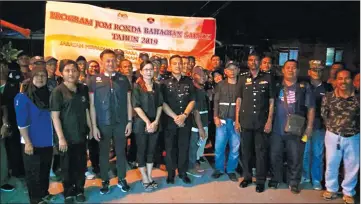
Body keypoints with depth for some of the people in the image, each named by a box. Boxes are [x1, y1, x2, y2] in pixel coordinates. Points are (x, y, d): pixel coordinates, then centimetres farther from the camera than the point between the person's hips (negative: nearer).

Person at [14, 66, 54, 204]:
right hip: (32, 142, -5)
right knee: (33, 172, 9)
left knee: (45, 170, 18)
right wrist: (28, 142, -17)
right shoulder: (23, 97, -10)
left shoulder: (49, 95, 5)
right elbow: (22, 122, -14)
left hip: (48, 141, 5)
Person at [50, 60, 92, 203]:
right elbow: (55, 116, -13)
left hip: (81, 135, 4)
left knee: (81, 165, 13)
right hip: (66, 137, -4)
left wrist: (90, 128, 11)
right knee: (67, 167, 11)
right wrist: (61, 138, -16)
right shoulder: (58, 91, -10)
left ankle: (79, 190, 33)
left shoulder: (83, 89, 4)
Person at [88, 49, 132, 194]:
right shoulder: (94, 80, -2)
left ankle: (122, 180, 30)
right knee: (104, 153, 13)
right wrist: (94, 126, -6)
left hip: (121, 123, 1)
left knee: (121, 152, 13)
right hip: (103, 124, -1)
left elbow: (128, 102, 4)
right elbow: (92, 105, -3)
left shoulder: (123, 79, 2)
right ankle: (105, 181, 30)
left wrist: (129, 121, 0)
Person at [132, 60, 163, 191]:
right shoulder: (137, 86, -6)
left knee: (151, 150, 12)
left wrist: (156, 122, -5)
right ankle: (145, 179, 19)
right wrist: (147, 122, -16)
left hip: (154, 124, 4)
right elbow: (136, 106, -12)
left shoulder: (157, 86, 8)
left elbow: (160, 105, 6)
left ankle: (149, 177, 25)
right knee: (141, 151, 6)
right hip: (141, 124, -4)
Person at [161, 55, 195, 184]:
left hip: (186, 120, 2)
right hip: (170, 120, -1)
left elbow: (192, 101, 4)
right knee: (170, 148, 6)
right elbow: (163, 103, -5)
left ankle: (183, 173, 22)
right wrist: (175, 117, -12)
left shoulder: (188, 82, 8)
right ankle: (170, 173, 21)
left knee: (184, 147, 8)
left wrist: (184, 115, -10)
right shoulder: (165, 83, 1)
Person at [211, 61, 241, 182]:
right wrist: (216, 116, -3)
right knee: (219, 146, 2)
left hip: (236, 121, 0)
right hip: (222, 120, 1)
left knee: (235, 148, 4)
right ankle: (219, 169, 19)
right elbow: (216, 101, 8)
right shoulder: (220, 85, 10)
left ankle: (231, 170, 20)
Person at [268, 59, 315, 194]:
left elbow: (310, 108, 0)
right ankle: (275, 179, 31)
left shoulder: (305, 87, 1)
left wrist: (309, 127, -5)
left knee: (295, 158, 8)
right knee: (275, 156, 12)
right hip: (277, 129, 2)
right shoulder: (276, 87, 5)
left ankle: (294, 183, 26)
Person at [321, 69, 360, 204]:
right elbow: (323, 115, 5)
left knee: (352, 166, 12)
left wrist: (353, 128, 2)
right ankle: (331, 188, 33)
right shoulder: (328, 97, -7)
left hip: (353, 137, 1)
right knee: (331, 163, 12)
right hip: (333, 136, 0)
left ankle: (348, 192, 32)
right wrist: (332, 127, 5)